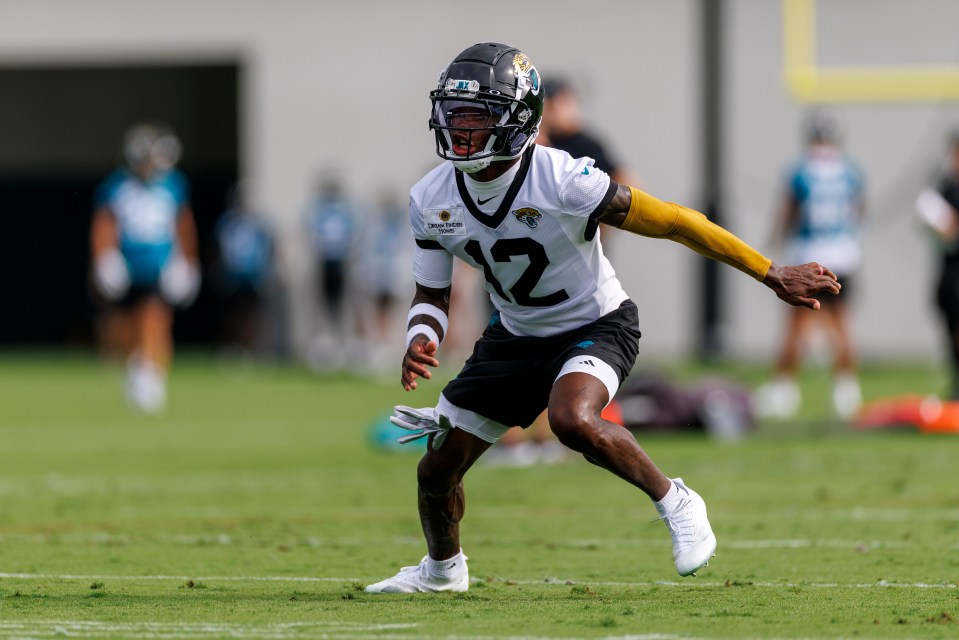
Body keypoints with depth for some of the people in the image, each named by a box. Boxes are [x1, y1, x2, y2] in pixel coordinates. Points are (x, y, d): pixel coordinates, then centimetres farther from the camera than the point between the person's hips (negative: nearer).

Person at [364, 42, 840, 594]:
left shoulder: (564, 182, -29)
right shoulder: (432, 200, -12)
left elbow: (672, 222, -22)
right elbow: (433, 297, 2)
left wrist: (772, 275, -19)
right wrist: (420, 343, -23)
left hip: (595, 326, -6)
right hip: (516, 336, 6)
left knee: (573, 421, -36)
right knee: (437, 470, 5)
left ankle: (673, 501, -11)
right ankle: (443, 566, 38)